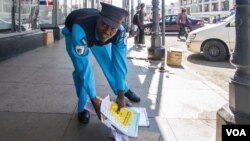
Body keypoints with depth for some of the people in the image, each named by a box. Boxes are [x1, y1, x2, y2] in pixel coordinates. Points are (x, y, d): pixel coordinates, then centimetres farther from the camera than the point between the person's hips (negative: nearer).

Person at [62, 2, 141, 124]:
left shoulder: (120, 31, -35)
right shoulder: (80, 31, -48)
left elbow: (119, 61, -28)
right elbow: (83, 68, -43)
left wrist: (121, 95, -24)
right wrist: (94, 99, -36)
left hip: (97, 34, 3)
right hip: (73, 33, -3)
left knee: (110, 63, 8)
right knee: (81, 69, -20)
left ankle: (125, 90, 37)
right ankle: (82, 107, 3)